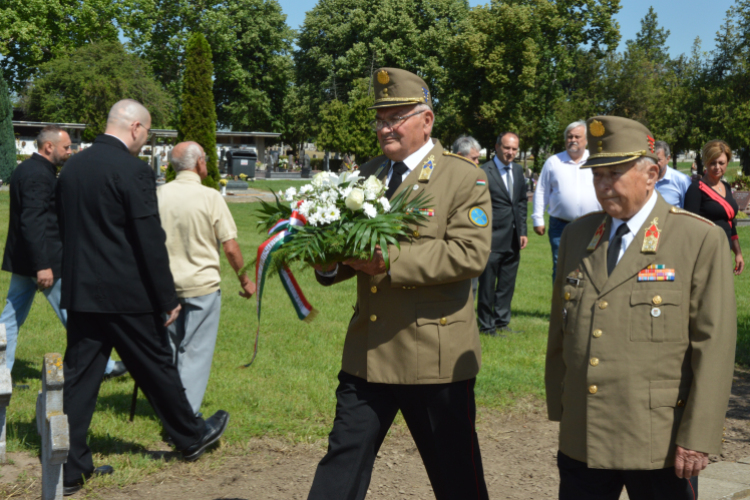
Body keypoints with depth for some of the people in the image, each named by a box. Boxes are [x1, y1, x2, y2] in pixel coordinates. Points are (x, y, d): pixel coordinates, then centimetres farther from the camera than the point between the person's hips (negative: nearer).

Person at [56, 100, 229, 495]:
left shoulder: (71, 168, 7)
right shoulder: (133, 171, -15)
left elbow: (64, 230, 14)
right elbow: (150, 241, -16)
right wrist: (168, 298, -10)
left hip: (79, 292, 6)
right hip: (126, 295, -6)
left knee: (78, 377, 8)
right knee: (156, 368, 11)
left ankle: (70, 468, 9)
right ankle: (190, 437, 30)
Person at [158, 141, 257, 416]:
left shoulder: (158, 195, -1)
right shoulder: (210, 197, -11)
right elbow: (231, 248, -10)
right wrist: (245, 280, 5)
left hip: (165, 286, 4)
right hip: (201, 285, -4)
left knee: (168, 348, 18)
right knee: (195, 352, 3)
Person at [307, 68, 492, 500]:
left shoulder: (465, 178, -4)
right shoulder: (368, 174, 15)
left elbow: (471, 254, -17)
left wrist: (392, 260, -23)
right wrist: (331, 263, -5)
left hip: (435, 357, -5)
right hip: (368, 352, 5)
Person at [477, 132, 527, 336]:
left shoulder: (518, 170, 11)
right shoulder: (484, 172, -11)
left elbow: (522, 202, 16)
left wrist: (522, 231, 10)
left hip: (513, 239, 7)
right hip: (492, 238, -6)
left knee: (507, 284, 13)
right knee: (487, 285, 2)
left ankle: (502, 322, 25)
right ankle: (486, 325, 13)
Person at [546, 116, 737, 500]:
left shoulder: (701, 240, -6)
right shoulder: (577, 235, 9)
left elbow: (714, 346, -9)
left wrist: (698, 438, -12)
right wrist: (558, 409, 12)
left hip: (661, 442, -4)